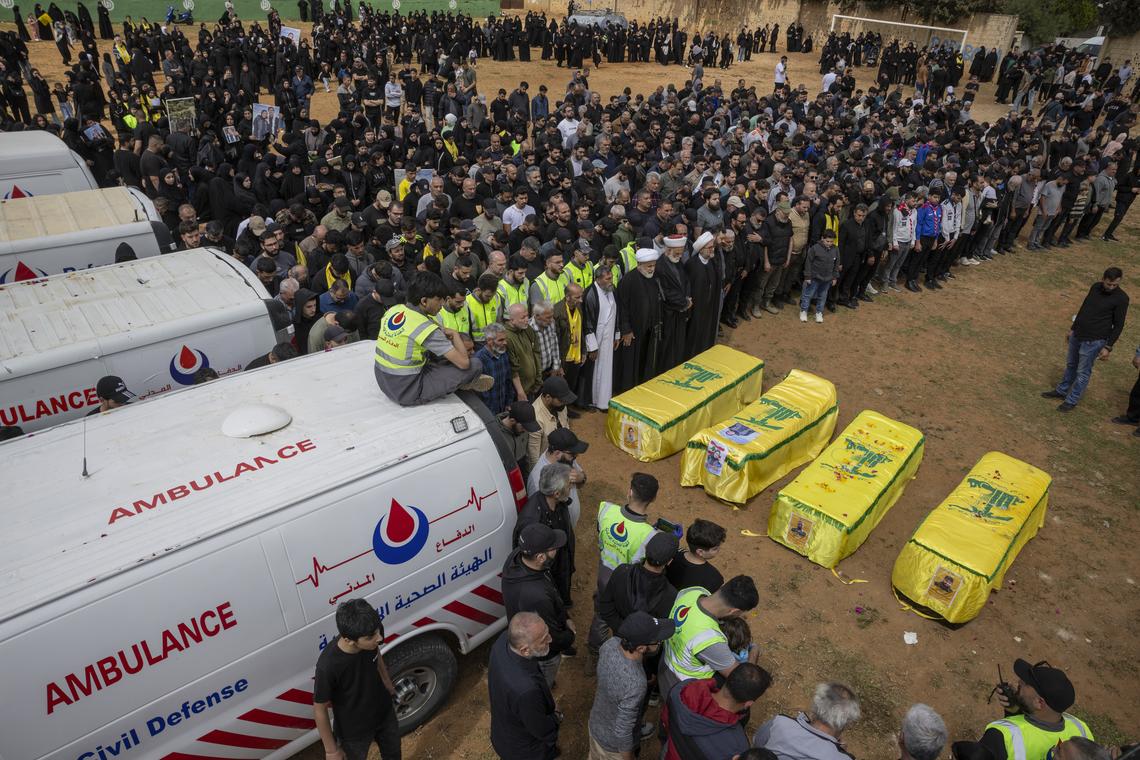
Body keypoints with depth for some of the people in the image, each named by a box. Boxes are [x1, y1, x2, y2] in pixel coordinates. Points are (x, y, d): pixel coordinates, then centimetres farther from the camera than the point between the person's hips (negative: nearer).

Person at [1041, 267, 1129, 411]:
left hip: (1093, 341, -6)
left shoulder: (1121, 298, -15)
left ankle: (1072, 401, 16)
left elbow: (1118, 325, -11)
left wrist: (1108, 347, -13)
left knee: (1083, 372, 4)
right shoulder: (1096, 288, 2)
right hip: (1077, 335, 6)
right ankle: (1061, 391, 37)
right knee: (1071, 365, 21)